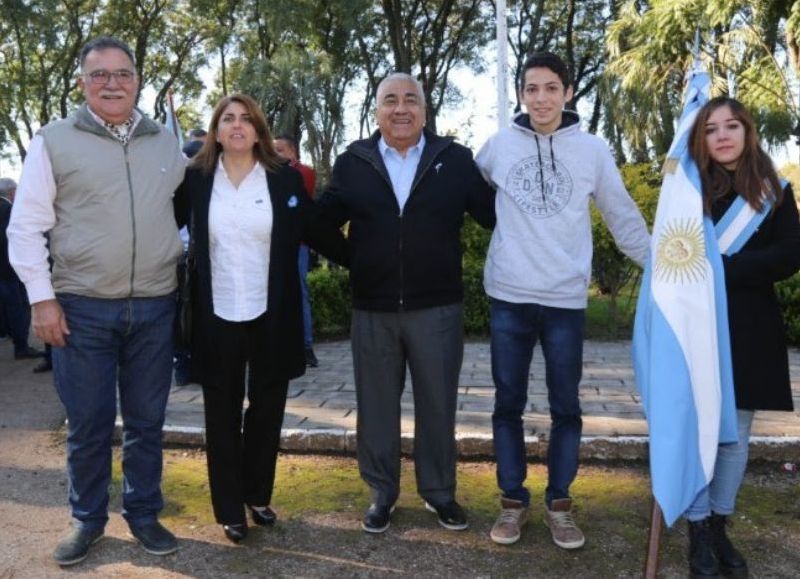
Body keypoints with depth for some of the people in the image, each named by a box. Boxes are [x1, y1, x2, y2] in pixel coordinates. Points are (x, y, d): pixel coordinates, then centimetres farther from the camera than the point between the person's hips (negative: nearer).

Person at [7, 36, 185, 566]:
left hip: (155, 308, 3)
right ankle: (88, 520, 27)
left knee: (147, 421, 12)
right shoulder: (54, 141, 0)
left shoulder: (166, 143, 9)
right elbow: (27, 226, -2)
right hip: (82, 309, -2)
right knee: (88, 424, 8)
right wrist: (42, 297, -7)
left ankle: (144, 514, 29)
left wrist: (174, 253, 8)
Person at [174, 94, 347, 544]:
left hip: (271, 315, 0)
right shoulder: (195, 179, 1)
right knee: (223, 413, 9)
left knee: (267, 408, 12)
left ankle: (258, 495, 31)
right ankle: (230, 509, 22)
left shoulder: (285, 178, -1)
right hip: (217, 315, 0)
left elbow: (319, 232, 1)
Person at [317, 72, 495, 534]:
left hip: (437, 308, -1)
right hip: (372, 310, 1)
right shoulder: (353, 162, 4)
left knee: (437, 405, 11)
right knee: (376, 406, 12)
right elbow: (322, 220, 6)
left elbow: (495, 214, 1)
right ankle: (382, 493, 29)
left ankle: (440, 492, 29)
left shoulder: (456, 160, 1)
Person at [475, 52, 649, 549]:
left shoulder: (592, 150, 0)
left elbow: (624, 217, 6)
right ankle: (513, 499, 24)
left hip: (566, 299, 0)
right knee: (508, 404, 9)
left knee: (566, 407, 8)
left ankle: (559, 502, 24)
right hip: (509, 297, 1)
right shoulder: (499, 146, 1)